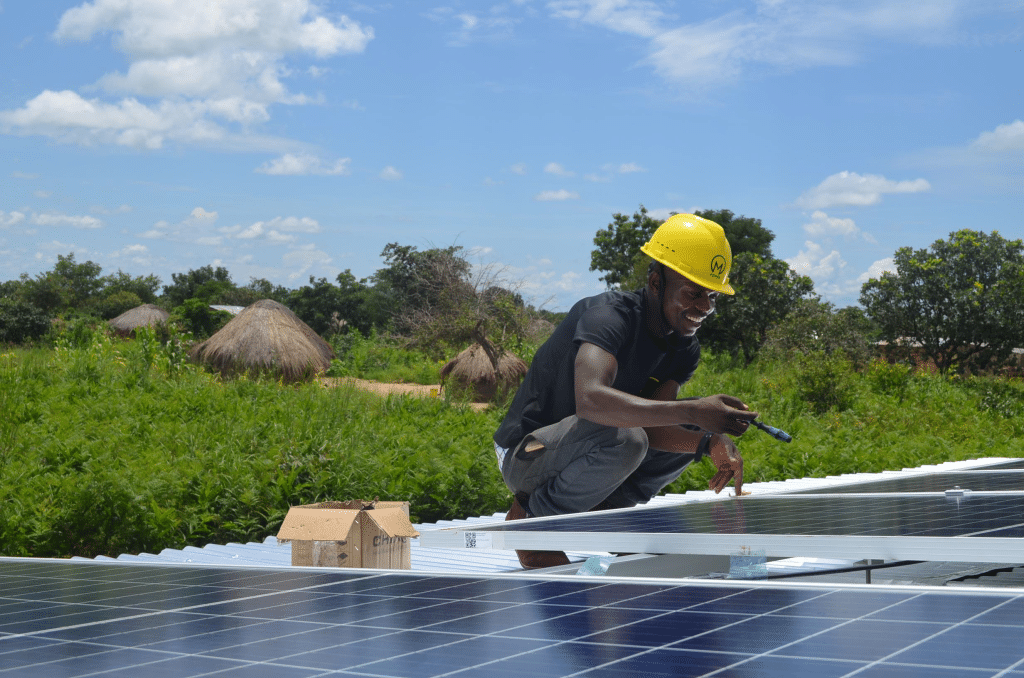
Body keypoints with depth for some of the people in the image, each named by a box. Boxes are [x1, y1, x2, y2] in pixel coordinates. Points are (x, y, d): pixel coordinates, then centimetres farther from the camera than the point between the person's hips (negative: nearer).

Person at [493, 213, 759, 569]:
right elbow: (590, 400, -45)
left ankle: (604, 510, 1)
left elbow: (650, 422, -13)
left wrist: (709, 442, -32)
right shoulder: (608, 315, -25)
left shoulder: (684, 349, 0)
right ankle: (528, 516, -12)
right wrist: (692, 411, -49)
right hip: (525, 455, -8)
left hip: (585, 453, 8)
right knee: (623, 438, -36)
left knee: (701, 429, 1)